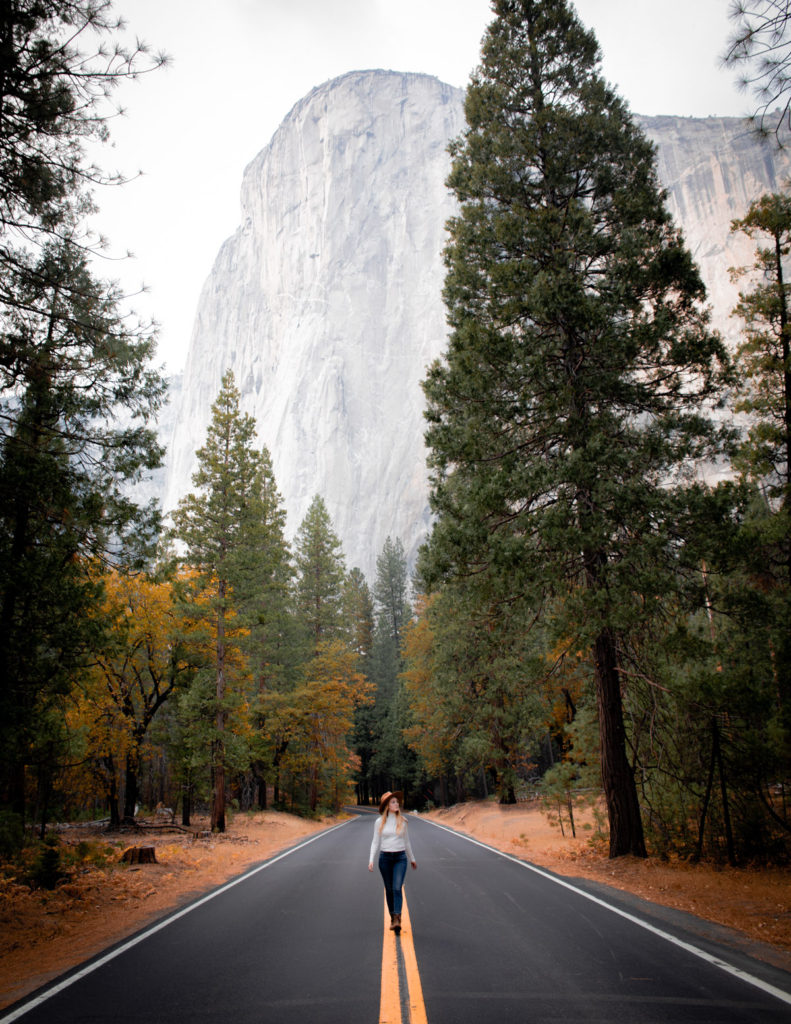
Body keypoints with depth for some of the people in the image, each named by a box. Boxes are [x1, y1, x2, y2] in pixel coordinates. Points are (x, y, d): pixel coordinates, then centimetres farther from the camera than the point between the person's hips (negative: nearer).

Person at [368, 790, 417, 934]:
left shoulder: (403, 820, 3)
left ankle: (397, 920, -21)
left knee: (397, 888, -15)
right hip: (385, 857, 1)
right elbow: (375, 842, 2)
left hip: (400, 858, 0)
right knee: (389, 889, 9)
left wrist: (412, 859, 20)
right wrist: (371, 860, -9)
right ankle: (392, 919, 23)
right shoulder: (380, 822, 0)